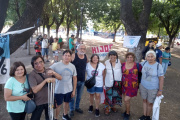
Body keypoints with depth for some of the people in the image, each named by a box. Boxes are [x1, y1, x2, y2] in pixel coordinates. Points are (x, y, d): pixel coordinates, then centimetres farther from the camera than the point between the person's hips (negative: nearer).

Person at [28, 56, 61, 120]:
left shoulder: (49, 70, -3)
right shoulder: (32, 75, -17)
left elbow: (60, 78, -7)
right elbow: (34, 90, -25)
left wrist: (53, 73, -25)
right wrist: (45, 80, -30)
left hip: (50, 100, 4)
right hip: (39, 102, -4)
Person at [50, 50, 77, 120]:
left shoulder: (72, 66, -4)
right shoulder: (56, 65, -16)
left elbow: (74, 78, 3)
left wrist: (74, 90, 4)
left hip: (69, 90, 4)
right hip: (59, 90, -3)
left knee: (66, 102, 23)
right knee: (58, 104, 10)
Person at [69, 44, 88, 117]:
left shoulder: (86, 56, 2)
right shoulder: (73, 56, -14)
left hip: (82, 80, 5)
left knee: (79, 95, 20)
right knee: (72, 95, 7)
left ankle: (77, 107, 41)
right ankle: (71, 109, 27)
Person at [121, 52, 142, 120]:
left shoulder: (137, 65, -10)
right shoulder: (123, 65, -1)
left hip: (133, 86, -3)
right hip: (124, 85, 4)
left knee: (127, 100, -5)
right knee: (126, 100, 15)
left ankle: (127, 113, 21)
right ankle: (126, 110, 41)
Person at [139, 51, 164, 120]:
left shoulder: (158, 66, -18)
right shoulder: (144, 63, -6)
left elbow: (161, 78, -14)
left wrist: (160, 90, -11)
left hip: (153, 88, -4)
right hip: (143, 86, 4)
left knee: (149, 103, 12)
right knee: (144, 101, 19)